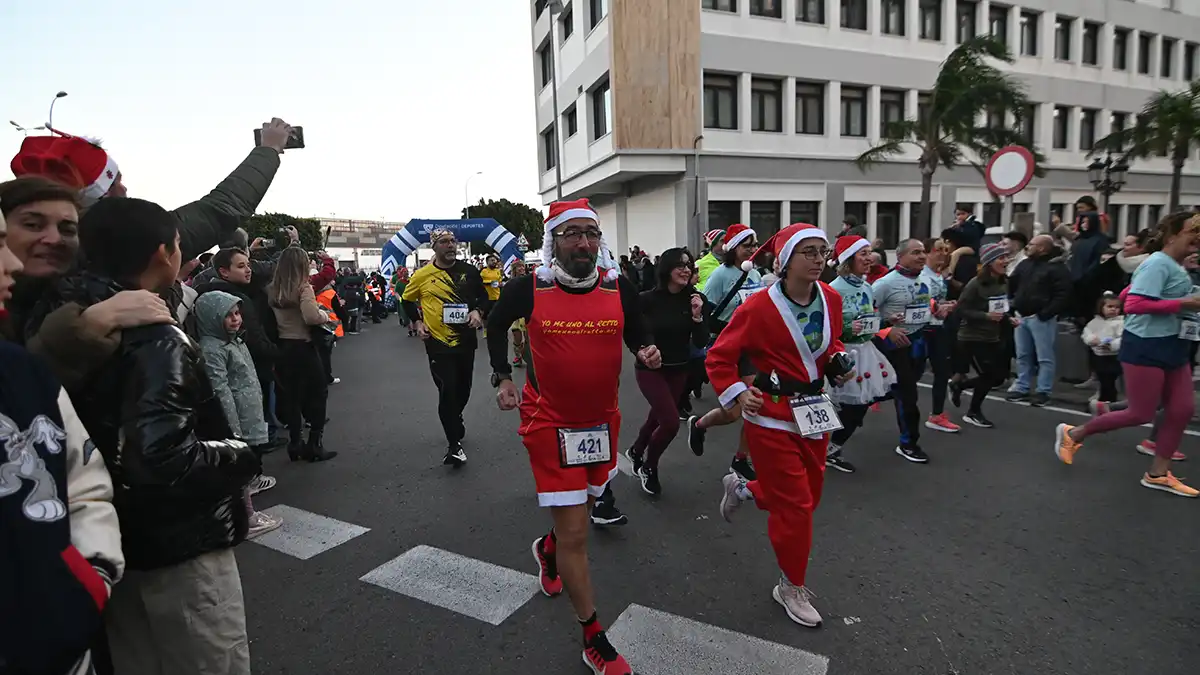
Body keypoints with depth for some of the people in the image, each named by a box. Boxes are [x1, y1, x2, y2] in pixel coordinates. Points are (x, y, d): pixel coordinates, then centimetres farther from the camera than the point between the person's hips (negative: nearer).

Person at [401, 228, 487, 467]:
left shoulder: (469, 271, 1)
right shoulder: (422, 275, -4)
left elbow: (483, 295, 13)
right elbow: (407, 300, 11)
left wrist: (477, 311, -6)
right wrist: (417, 323, 0)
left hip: (466, 340, 3)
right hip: (438, 342, -3)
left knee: (463, 389, 16)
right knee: (447, 391, -9)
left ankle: (455, 421, 46)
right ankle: (454, 445, 0)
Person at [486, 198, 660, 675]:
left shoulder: (620, 288, -8)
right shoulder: (529, 289, -13)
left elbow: (634, 334, 10)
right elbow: (496, 325, 7)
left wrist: (645, 353, -12)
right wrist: (502, 378, -1)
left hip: (603, 420, 4)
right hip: (551, 423, -4)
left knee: (583, 506, 25)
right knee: (575, 534, 0)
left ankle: (548, 550, 60)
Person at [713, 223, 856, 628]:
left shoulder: (831, 299, -1)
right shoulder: (759, 307, -20)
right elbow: (720, 357, -12)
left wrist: (839, 365, -1)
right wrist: (737, 394, -20)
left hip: (813, 411, 7)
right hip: (772, 417, -7)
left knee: (810, 495, 18)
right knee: (794, 504, 1)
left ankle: (741, 488, 44)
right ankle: (791, 588, 24)